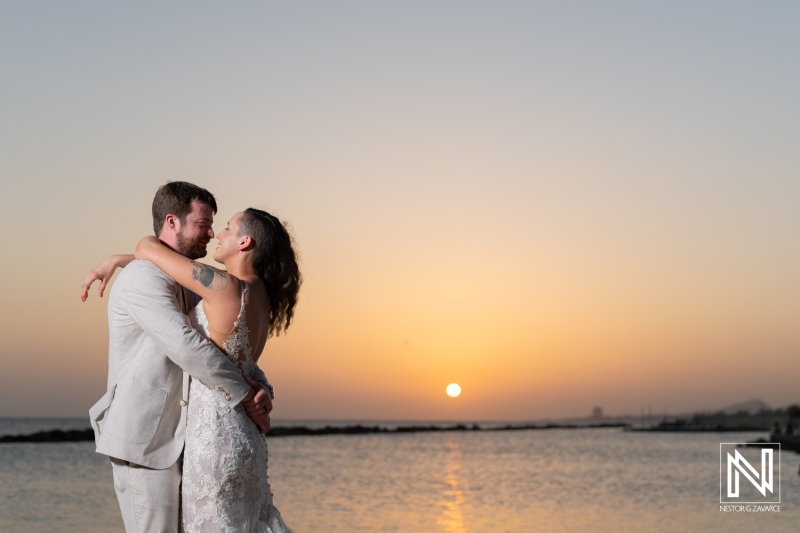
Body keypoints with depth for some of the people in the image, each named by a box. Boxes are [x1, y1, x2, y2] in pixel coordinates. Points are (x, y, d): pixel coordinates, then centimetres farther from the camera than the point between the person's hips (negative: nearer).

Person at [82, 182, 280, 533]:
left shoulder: (189, 287, 15)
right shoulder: (144, 278, -15)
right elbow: (187, 347, -25)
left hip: (174, 439, 9)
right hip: (143, 442, -9)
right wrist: (246, 399, -17)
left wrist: (262, 389, -3)